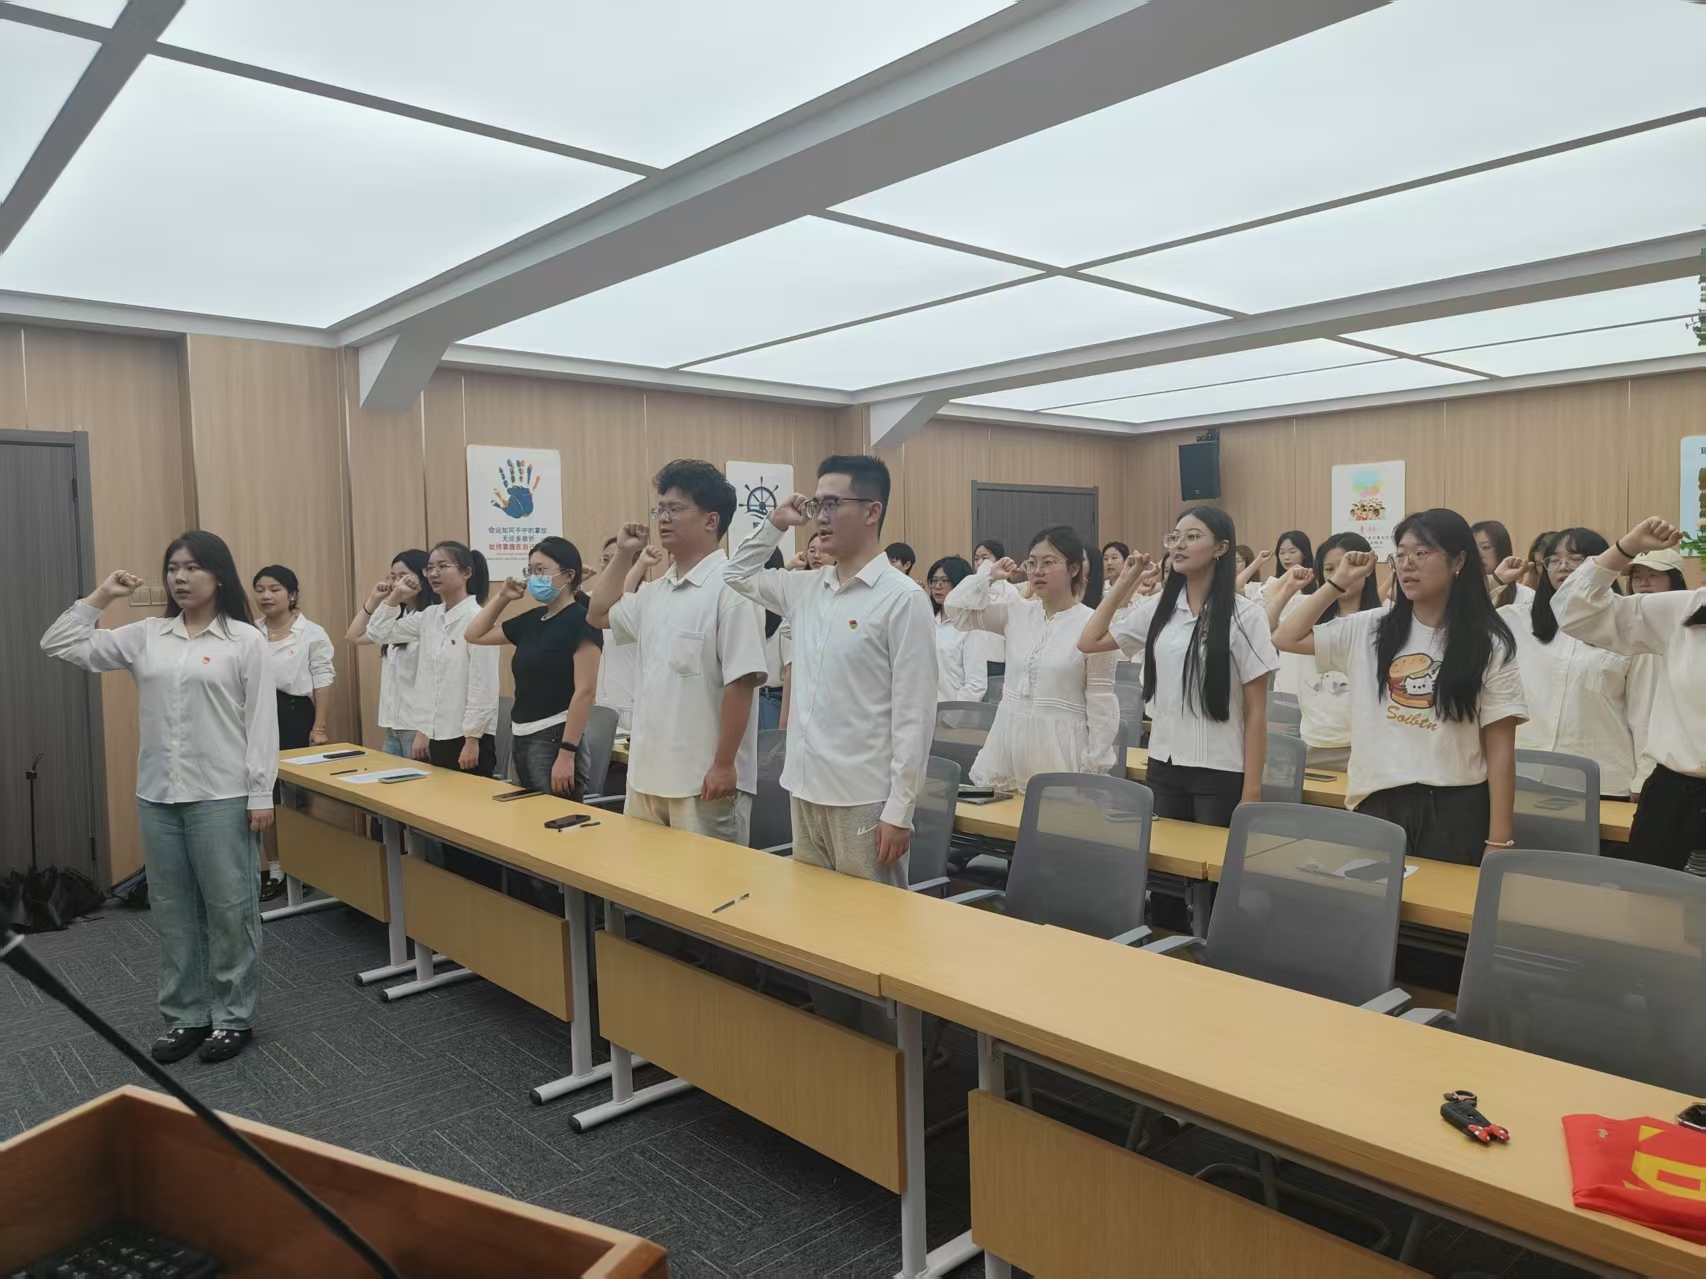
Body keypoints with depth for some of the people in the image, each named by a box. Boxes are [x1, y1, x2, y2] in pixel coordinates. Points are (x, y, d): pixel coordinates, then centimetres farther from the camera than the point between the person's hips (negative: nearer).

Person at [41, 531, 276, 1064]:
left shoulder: (245, 640, -5)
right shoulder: (146, 636, 7)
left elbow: (261, 720, -7)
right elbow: (59, 645, 10)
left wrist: (260, 794, -10)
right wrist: (101, 597, 5)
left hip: (221, 796, -5)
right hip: (157, 796, 5)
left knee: (229, 909, 3)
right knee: (171, 910, 13)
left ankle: (234, 1017, 17)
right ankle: (185, 1015, 27)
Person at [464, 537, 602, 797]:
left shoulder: (580, 620, -12)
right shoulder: (532, 620, 11)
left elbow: (584, 691, -18)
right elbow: (474, 635, 24)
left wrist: (567, 754, -23)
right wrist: (502, 597, 11)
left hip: (553, 739, -8)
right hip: (520, 737, 8)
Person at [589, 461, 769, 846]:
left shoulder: (730, 587, -15)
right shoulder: (655, 592, 11)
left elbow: (741, 682, -19)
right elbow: (598, 614, 28)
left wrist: (724, 764, -18)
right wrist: (623, 555, 17)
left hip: (704, 778, -8)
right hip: (647, 771, 9)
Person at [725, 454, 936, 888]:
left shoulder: (902, 598, -12)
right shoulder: (806, 588, 8)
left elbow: (914, 713, -14)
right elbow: (739, 575, 26)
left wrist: (900, 809, -15)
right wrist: (775, 524, 10)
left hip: (864, 799, -7)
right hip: (805, 788, 7)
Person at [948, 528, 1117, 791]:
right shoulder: (1017, 613, 6)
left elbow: (1101, 703, -7)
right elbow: (956, 609, 11)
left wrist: (1093, 770, -9)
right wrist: (988, 573, 4)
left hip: (1059, 746, -5)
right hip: (1009, 740, 5)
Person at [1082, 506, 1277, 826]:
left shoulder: (1245, 616, -7)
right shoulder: (1158, 608, 5)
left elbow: (1256, 711, -7)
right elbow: (1089, 642, 8)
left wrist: (1251, 791, -10)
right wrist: (1124, 582, 5)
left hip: (1220, 772, -4)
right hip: (1163, 765, 5)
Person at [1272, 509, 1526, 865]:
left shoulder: (1487, 644, -3)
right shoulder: (1368, 629, 4)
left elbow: (1500, 748, -4)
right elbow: (1286, 638, 10)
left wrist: (1498, 841, -7)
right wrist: (1338, 584, 4)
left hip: (1455, 806, -2)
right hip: (1379, 800, 3)